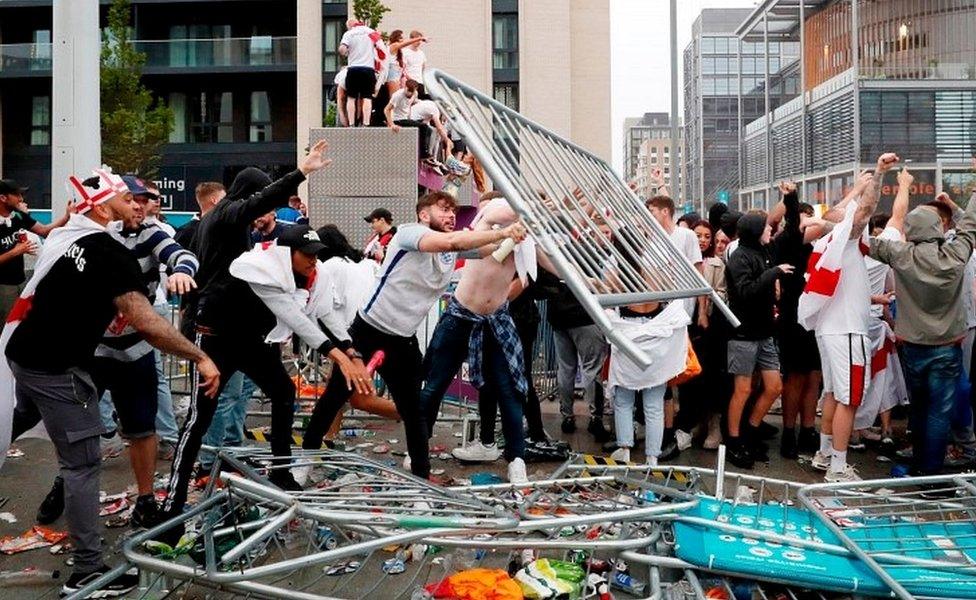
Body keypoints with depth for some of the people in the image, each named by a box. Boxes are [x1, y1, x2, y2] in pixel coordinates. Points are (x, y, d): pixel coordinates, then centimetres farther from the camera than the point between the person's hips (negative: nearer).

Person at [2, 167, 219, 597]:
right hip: (55, 368, -9)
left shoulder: (63, 238, 8)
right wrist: (201, 357, -23)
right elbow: (144, 321, -26)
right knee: (84, 464, -2)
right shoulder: (110, 253, -18)